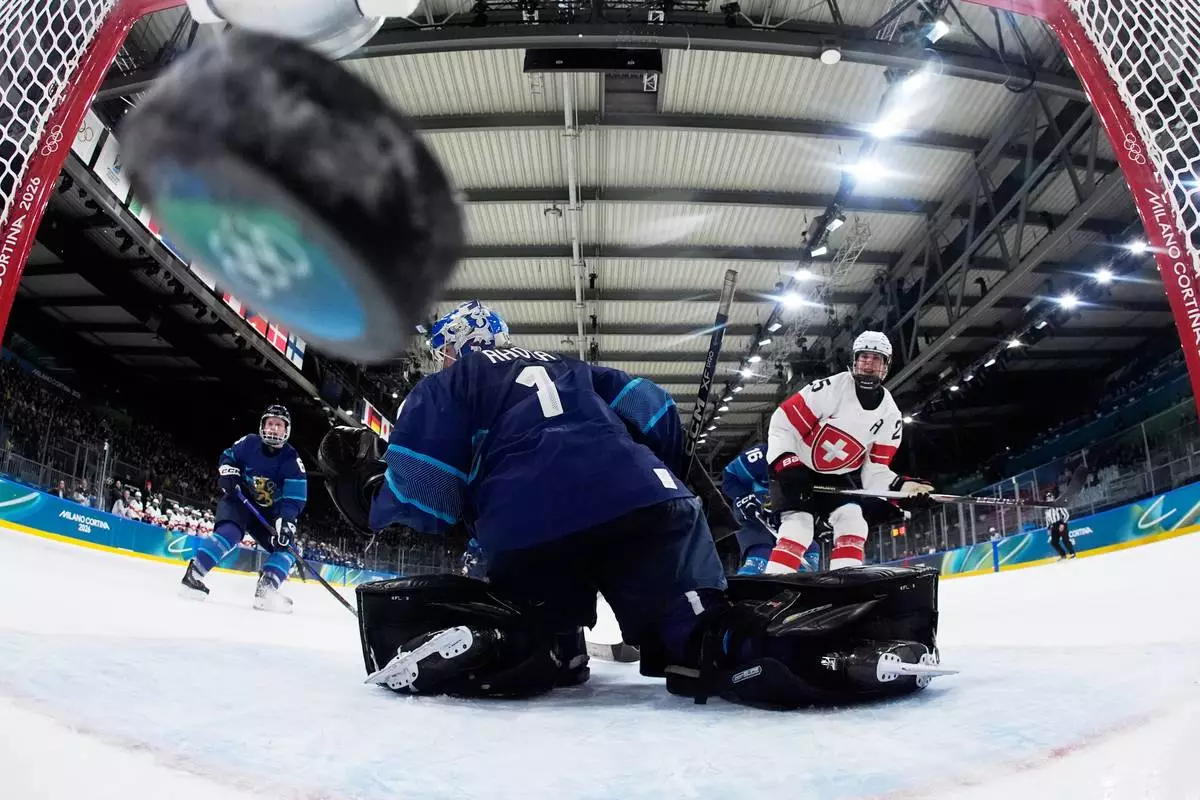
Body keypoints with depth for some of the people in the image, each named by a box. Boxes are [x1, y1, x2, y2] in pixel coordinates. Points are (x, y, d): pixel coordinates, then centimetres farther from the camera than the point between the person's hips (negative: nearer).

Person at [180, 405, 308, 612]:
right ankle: (193, 574, -23)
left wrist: (286, 521, -35)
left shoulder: (292, 460, -13)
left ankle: (265, 591, -13)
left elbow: (295, 498, -19)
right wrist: (227, 472, -14)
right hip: (238, 500, -3)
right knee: (229, 533, -30)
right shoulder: (248, 443, -10)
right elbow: (227, 457, 9)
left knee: (286, 547, -11)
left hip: (268, 513, 3)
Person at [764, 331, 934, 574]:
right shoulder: (830, 388, -21)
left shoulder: (890, 415, -5)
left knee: (852, 519, -14)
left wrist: (900, 485, -22)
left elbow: (875, 468, -3)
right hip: (796, 468, -5)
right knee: (799, 524, -20)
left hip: (836, 476, 6)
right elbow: (783, 422, -20)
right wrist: (786, 465, -27)